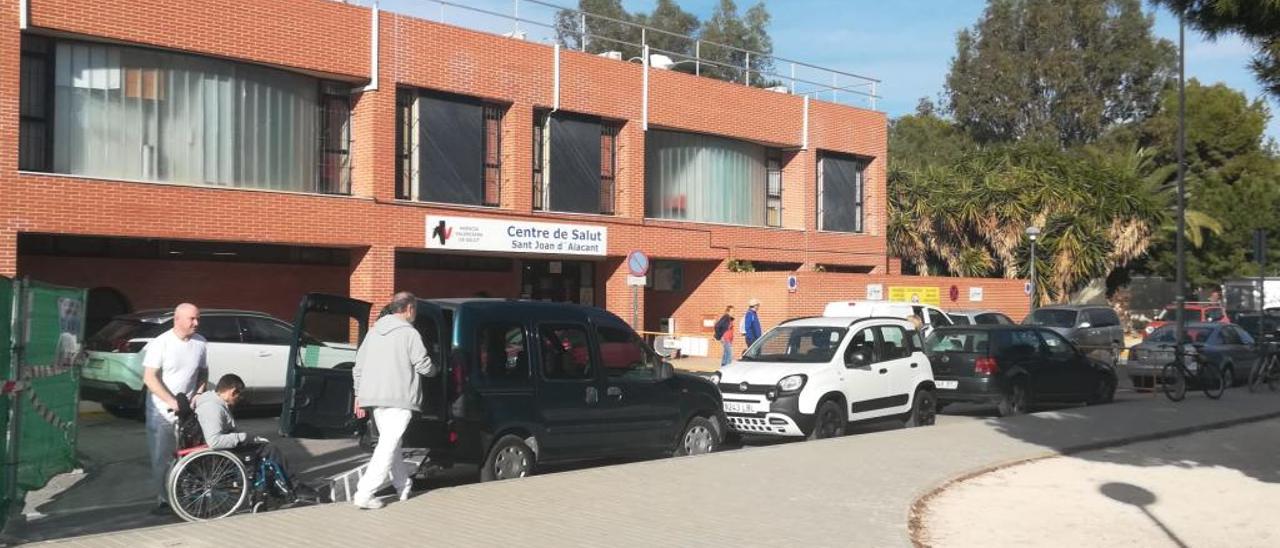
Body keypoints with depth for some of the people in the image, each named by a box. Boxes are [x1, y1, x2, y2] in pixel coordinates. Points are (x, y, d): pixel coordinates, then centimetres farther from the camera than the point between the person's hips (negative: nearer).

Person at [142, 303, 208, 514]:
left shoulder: (200, 343, 2)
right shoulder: (161, 343, -11)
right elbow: (150, 378, -14)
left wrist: (199, 393, -1)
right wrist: (172, 402, -21)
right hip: (161, 411, -3)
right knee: (160, 458, 1)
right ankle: (162, 499, 11)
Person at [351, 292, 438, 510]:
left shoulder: (374, 330, 15)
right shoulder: (409, 334, -7)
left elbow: (358, 366, 17)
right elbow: (424, 366, -7)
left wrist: (359, 395, 23)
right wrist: (436, 369, 16)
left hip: (374, 397, 8)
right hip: (399, 399, -8)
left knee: (389, 442, 19)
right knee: (388, 446, -8)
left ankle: (403, 487, 31)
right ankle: (364, 494, -15)